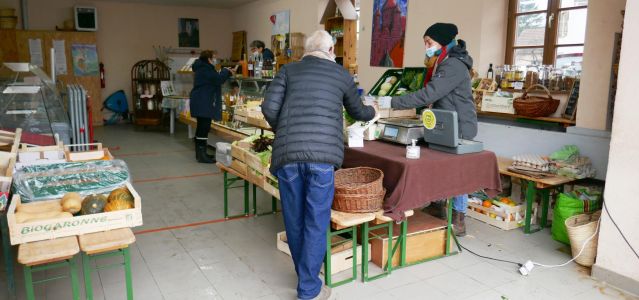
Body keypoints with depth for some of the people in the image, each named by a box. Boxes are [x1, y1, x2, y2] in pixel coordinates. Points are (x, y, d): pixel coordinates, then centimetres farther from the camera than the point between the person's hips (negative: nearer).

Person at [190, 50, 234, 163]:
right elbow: (217, 79, -20)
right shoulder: (205, 68, -14)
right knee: (204, 127, -11)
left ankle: (200, 153, 22)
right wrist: (227, 72, -6)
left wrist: (218, 71, 16)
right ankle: (202, 155, -11)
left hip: (201, 103, 11)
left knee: (202, 127, 15)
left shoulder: (202, 67, 19)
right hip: (203, 103, -11)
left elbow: (212, 80, 23)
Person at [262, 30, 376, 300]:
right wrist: (372, 112, 53)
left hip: (287, 153, 2)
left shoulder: (289, 70, 17)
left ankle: (305, 274, 35)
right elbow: (357, 112, 30)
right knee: (316, 222, 7)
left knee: (294, 219, 16)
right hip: (322, 153, -2)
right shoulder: (341, 74, 16)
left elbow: (269, 108, 5)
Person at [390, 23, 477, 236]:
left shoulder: (454, 66, -19)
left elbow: (427, 95, -27)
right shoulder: (441, 65, 12)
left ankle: (459, 219, 15)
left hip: (459, 129, -9)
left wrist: (392, 103, -27)